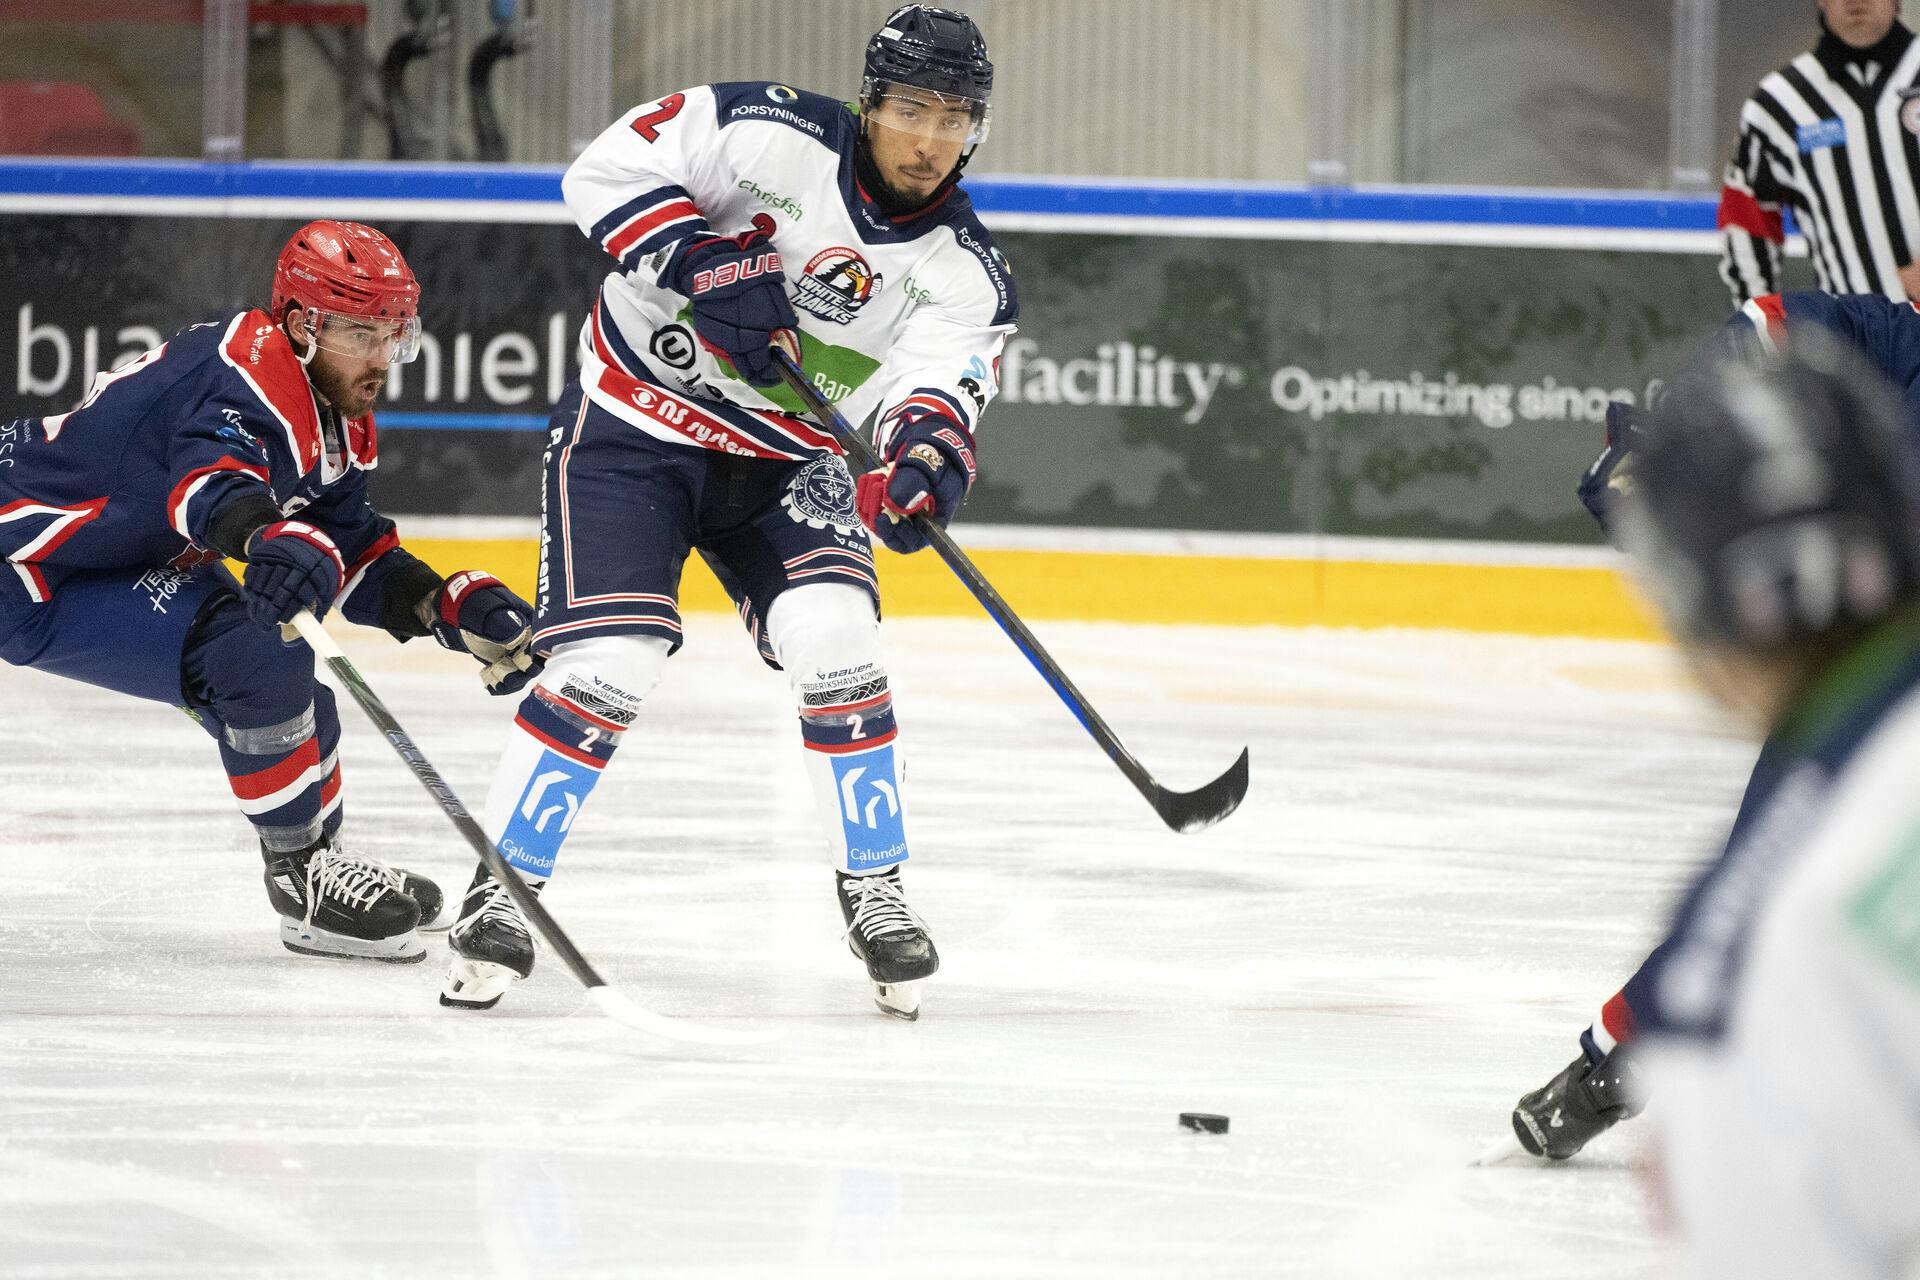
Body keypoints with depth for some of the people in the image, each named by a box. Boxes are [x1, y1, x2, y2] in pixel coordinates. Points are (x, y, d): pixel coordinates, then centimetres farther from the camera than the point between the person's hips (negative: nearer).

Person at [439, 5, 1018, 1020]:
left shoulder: (969, 275, -9)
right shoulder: (770, 135, -18)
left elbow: (933, 392, -23)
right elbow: (605, 171, -15)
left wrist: (927, 452, -46)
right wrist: (704, 263, -29)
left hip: (780, 463, 3)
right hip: (631, 425, -3)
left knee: (832, 636, -18)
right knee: (610, 661, -16)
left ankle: (874, 892, 0)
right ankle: (500, 894, -2)